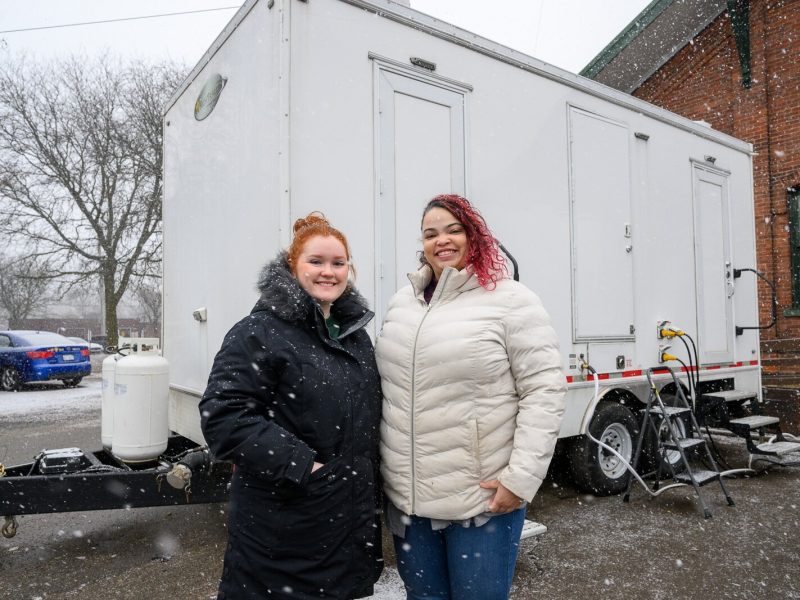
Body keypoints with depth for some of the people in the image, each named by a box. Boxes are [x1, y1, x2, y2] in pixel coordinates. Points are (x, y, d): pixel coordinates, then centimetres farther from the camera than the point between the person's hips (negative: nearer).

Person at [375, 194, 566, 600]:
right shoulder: (401, 303, 9)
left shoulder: (510, 300, -8)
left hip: (483, 500, -5)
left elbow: (544, 391, -12)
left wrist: (521, 478, -17)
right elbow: (383, 382, 12)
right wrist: (381, 468, 9)